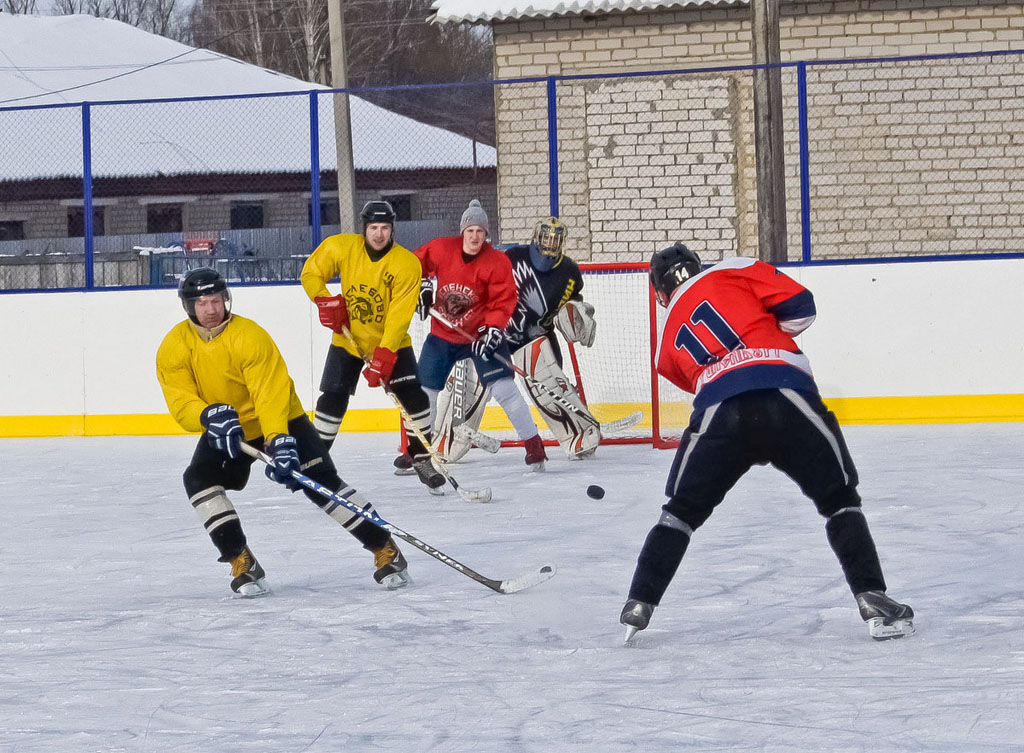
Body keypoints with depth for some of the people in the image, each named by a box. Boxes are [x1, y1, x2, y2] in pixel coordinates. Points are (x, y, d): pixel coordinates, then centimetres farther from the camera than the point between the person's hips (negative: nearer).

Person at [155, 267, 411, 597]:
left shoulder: (251, 336, -26)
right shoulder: (173, 348, -13)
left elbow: (271, 393, -32)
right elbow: (181, 404, -19)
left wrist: (280, 443, -44)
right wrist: (210, 416, -40)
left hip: (282, 419, -4)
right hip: (225, 430, 4)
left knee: (322, 483, -14)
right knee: (199, 480, -20)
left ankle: (385, 549, -5)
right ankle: (242, 562, -14)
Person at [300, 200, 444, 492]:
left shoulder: (407, 264, -21)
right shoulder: (340, 247, -14)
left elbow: (399, 317, -25)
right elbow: (310, 273, 1)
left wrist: (383, 358, -31)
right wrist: (326, 302, -17)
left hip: (391, 341, -1)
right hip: (348, 338, 1)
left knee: (413, 396, -11)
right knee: (332, 399, -5)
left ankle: (423, 457, 4)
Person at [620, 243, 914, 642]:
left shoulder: (667, 342, 28)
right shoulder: (733, 272, 19)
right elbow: (799, 306, 9)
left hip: (719, 414, 1)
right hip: (788, 395, -1)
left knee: (682, 511, 21)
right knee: (839, 500, 16)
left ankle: (638, 608, 16)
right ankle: (873, 601, 6)